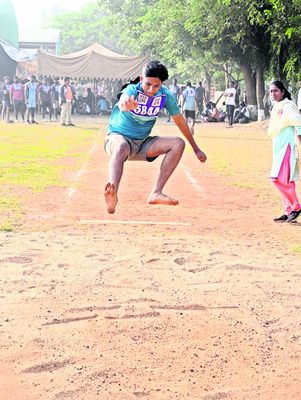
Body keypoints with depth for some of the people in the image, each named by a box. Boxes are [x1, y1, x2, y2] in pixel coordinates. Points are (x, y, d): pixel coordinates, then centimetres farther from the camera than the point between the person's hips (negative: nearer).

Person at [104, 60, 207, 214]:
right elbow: (124, 98, -46)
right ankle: (113, 196, -68)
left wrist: (196, 149, 11)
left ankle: (156, 193, -24)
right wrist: (126, 104, -73)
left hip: (143, 144, 5)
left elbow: (179, 120, 5)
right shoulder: (132, 90, -19)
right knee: (121, 148, -41)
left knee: (178, 144, -15)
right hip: (118, 137, -5)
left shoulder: (165, 95, -7)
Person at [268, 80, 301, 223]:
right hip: (279, 148, 9)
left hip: (288, 147, -9)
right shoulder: (276, 107, 16)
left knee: (279, 178, -15)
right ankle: (289, 211, 14)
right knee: (285, 181, 10)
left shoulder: (287, 106, -11)